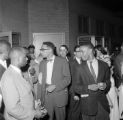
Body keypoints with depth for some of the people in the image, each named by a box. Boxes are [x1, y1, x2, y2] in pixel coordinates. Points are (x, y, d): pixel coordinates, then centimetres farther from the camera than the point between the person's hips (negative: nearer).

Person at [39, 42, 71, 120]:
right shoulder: (42, 63, 10)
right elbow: (42, 80, 10)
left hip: (59, 94, -3)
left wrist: (55, 86, -19)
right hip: (46, 95, 3)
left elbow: (68, 79, -7)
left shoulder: (62, 61, -4)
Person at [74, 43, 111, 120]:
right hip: (87, 104, -1)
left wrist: (105, 85, -11)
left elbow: (108, 81, 11)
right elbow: (76, 87, -1)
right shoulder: (80, 69, 0)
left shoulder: (104, 65, 3)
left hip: (102, 103, 1)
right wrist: (89, 87, -17)